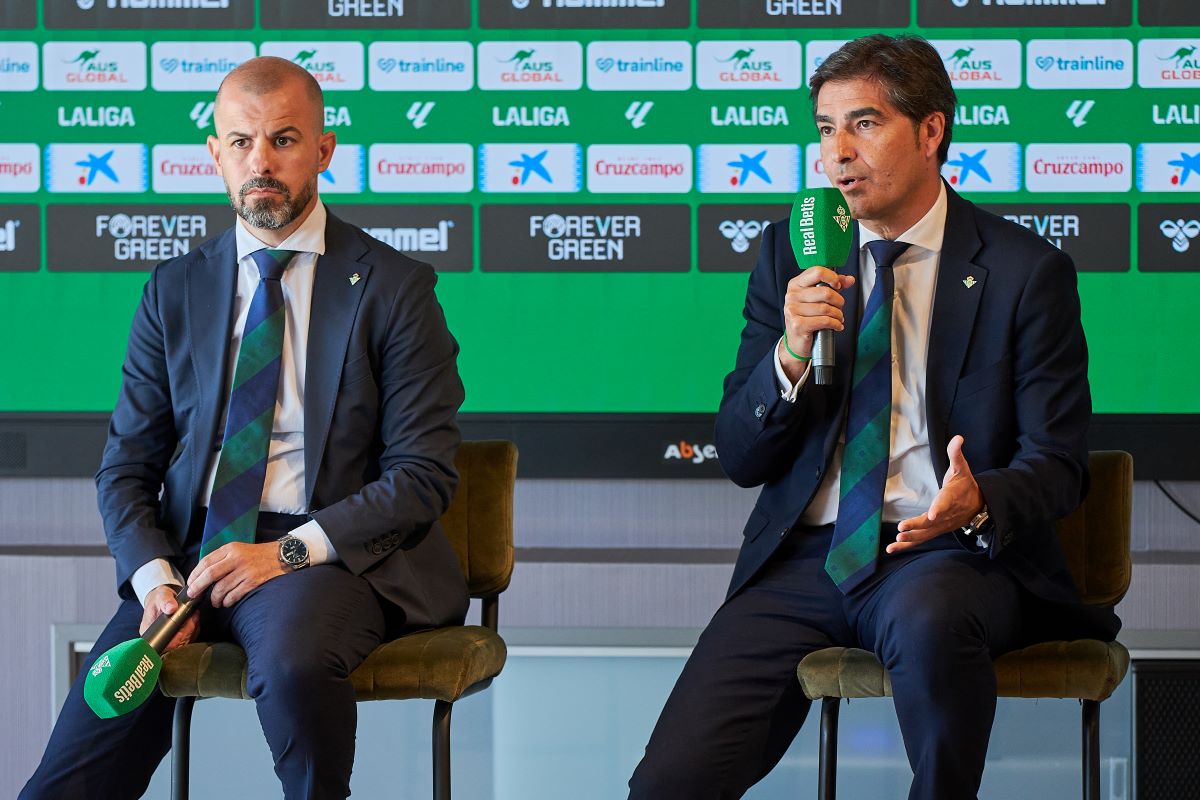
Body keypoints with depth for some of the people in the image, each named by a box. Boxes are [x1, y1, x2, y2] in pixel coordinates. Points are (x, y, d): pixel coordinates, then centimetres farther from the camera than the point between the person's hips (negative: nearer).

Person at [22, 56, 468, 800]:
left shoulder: (394, 287, 2)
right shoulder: (174, 291, 13)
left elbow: (423, 473, -3)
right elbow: (125, 466, 12)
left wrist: (291, 552, -16)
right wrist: (155, 578, -8)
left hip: (327, 552, -2)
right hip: (191, 551, 3)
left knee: (294, 659, -37)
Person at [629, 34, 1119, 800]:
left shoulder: (1027, 271, 0)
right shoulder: (790, 254, 10)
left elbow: (1057, 463, -1)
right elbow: (740, 458, 8)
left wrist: (979, 503, -24)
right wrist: (791, 355, -12)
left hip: (949, 556, -2)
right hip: (805, 557, 2)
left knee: (927, 616, -39)